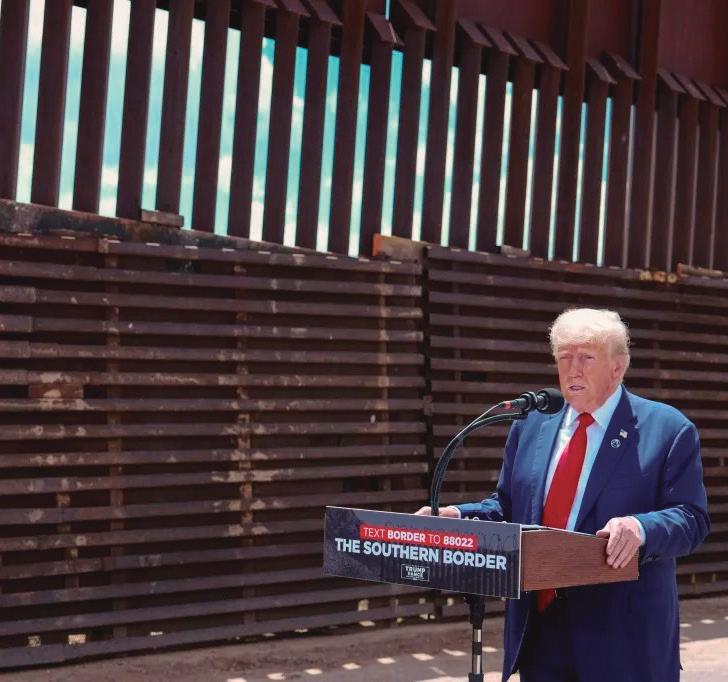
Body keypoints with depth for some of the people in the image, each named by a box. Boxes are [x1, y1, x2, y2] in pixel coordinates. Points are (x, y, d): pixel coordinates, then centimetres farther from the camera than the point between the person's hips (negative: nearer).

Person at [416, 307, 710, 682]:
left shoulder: (669, 429, -3)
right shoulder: (531, 426, 13)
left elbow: (691, 518, -8)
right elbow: (506, 506, 18)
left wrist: (641, 528, -29)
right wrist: (458, 516, -2)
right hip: (539, 626, 5)